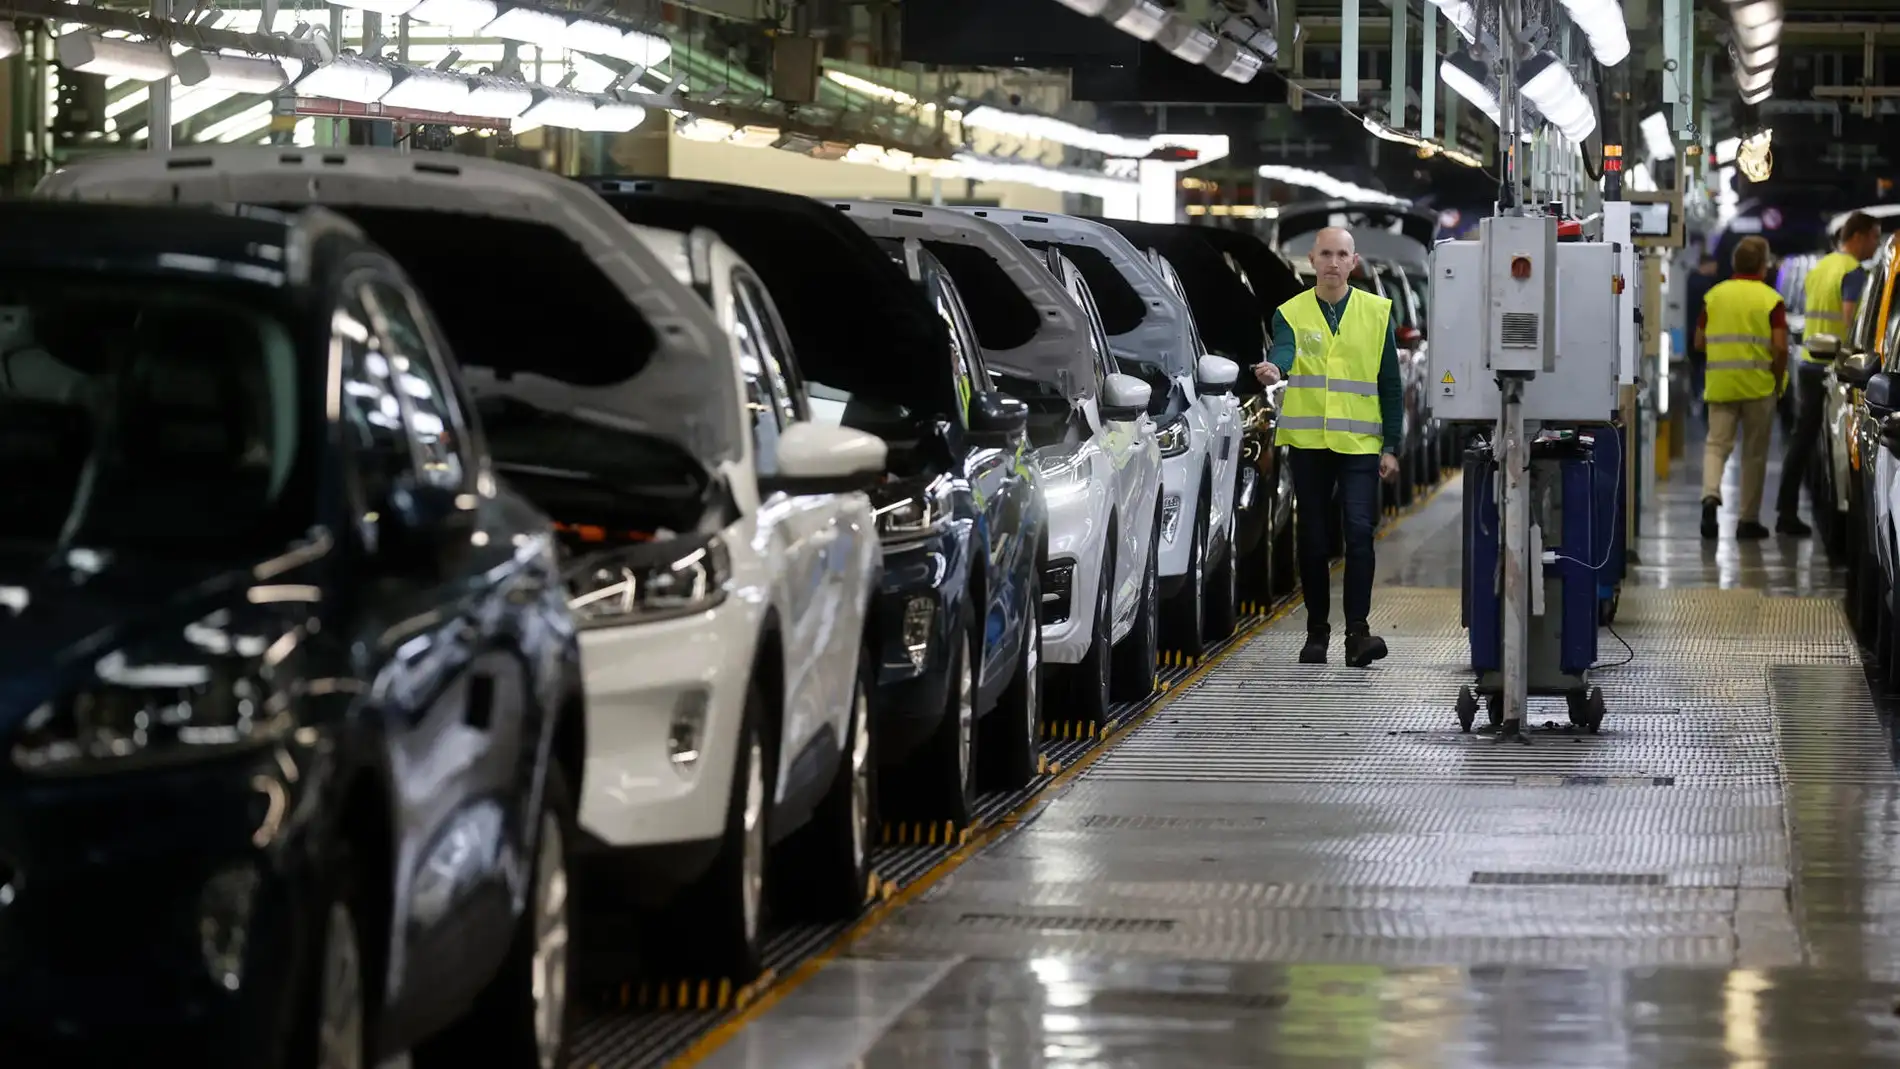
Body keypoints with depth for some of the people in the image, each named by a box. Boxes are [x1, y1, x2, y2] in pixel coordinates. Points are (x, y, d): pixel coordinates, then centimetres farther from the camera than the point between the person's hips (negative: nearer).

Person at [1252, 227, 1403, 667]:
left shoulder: (1376, 312, 7)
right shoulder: (1292, 313, 4)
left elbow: (1390, 385, 9)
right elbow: (1284, 353, -17)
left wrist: (1391, 446, 3)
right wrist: (1274, 370, -42)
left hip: (1360, 444, -1)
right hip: (1308, 443, 1)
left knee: (1359, 531, -15)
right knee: (1314, 541, 7)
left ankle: (1358, 631, -15)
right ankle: (1317, 632, 18)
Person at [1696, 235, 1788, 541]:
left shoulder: (1714, 295, 5)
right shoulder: (1770, 299, -6)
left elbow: (1699, 342, 7)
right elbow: (1780, 347, -12)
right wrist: (1778, 382, 2)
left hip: (1720, 386, 2)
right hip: (1758, 386, -2)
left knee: (1717, 444, 5)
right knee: (1755, 454, 8)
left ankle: (1710, 494, -23)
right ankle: (1748, 519, 13)